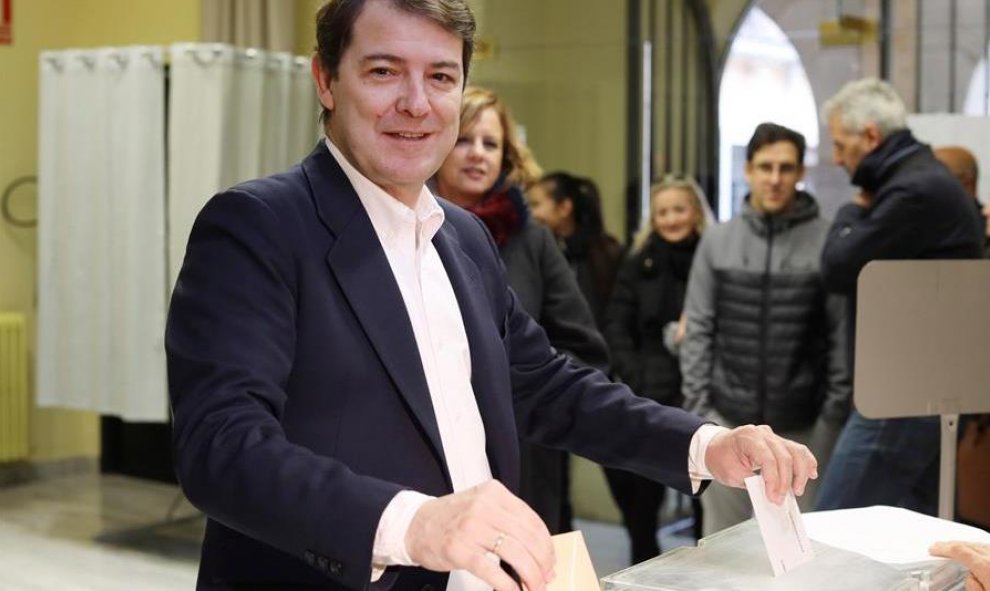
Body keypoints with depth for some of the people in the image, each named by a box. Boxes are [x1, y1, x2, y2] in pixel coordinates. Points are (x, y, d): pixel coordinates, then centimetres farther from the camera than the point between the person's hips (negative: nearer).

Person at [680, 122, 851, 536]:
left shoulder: (826, 242, -5)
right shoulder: (716, 242, 4)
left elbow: (843, 334, -4)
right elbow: (698, 331, 5)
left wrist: (836, 413, -6)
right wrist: (696, 407, 0)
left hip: (803, 425, -2)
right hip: (728, 421, 3)